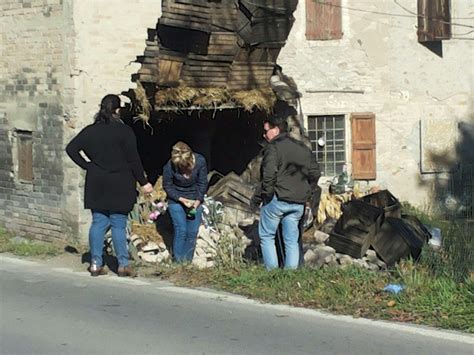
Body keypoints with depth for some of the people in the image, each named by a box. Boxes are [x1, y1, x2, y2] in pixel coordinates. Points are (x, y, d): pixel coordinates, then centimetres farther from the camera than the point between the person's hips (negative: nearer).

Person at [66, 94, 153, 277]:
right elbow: (133, 159, -10)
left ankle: (95, 264, 10)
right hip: (119, 186, -4)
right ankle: (123, 265, 6)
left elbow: (71, 149, 2)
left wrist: (87, 165, 6)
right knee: (119, 225, 3)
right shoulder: (124, 131, -10)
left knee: (98, 223, 9)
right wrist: (143, 183, -2)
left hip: (97, 186, 4)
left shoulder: (90, 131, 2)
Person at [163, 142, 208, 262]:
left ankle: (188, 262, 10)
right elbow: (167, 186, -8)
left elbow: (202, 183, -5)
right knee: (181, 231, -11)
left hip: (195, 201, 2)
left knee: (192, 232, 0)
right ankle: (178, 262, -4)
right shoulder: (170, 166, -23)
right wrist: (181, 199, -17)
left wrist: (198, 201, -13)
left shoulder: (200, 161, -18)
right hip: (176, 200, -2)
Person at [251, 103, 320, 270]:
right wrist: (306, 194, 19)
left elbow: (269, 176, -19)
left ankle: (272, 270, -1)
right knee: (291, 240, 9)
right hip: (298, 203, 6)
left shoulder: (273, 148, -10)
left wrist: (257, 198, -11)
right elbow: (314, 172, 15)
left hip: (277, 200, -6)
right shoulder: (302, 148, 13)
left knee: (266, 236, 5)